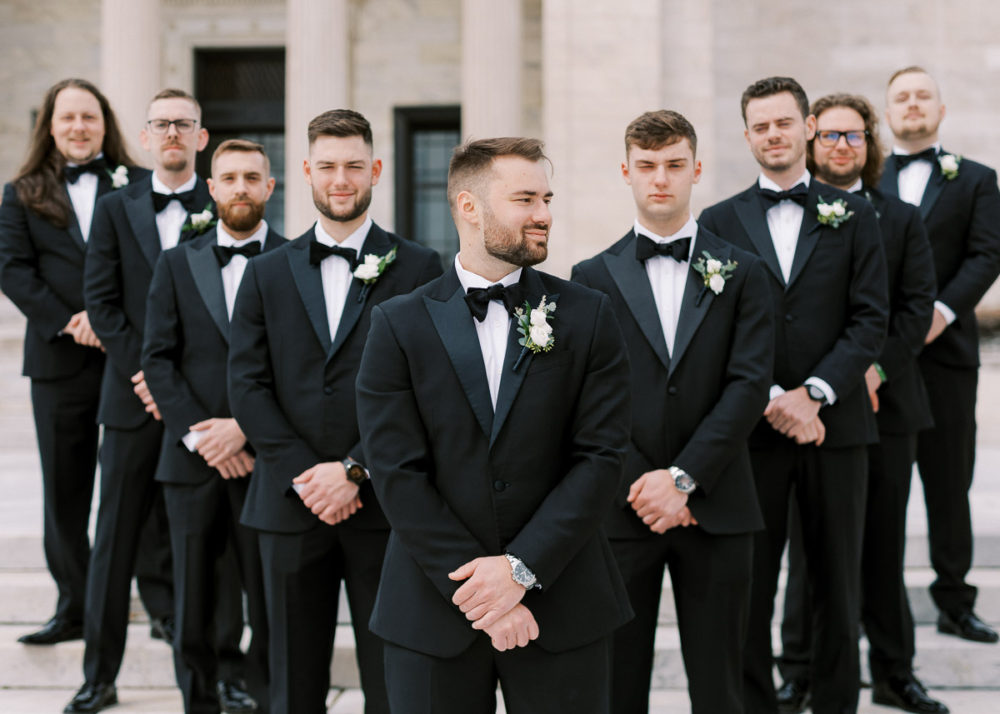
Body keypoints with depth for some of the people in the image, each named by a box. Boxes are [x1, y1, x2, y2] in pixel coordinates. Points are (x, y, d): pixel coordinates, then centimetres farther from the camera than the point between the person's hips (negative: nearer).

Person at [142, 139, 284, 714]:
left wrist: (246, 428, -13)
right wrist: (198, 433, -8)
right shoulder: (177, 265, 11)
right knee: (194, 603, 7)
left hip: (267, 459, -2)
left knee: (271, 603, 1)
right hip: (193, 463, 2)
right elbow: (158, 359, 5)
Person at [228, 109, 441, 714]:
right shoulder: (268, 274, 11)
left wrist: (355, 471, -12)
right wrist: (303, 476, -8)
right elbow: (248, 386, 3)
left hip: (383, 507, -2)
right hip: (291, 505, 3)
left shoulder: (418, 268, 2)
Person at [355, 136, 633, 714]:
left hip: (562, 606, 1)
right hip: (432, 611, 0)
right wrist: (476, 590, -12)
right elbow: (398, 473, -6)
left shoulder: (589, 316, 3)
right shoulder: (400, 326, 0)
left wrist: (521, 568, -12)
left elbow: (602, 456, -4)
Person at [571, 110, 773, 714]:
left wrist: (683, 478, -13)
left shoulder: (741, 273, 7)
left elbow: (749, 384, -4)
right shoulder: (593, 277, 7)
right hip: (622, 507, 0)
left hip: (715, 506, 0)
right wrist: (639, 483, -11)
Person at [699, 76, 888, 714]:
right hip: (751, 429, 0)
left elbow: (871, 319, -1)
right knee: (749, 586, 3)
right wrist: (770, 399, -12)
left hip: (836, 424, 1)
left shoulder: (853, 216, 7)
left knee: (838, 583, 8)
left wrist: (814, 393, -12)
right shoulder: (720, 222, 6)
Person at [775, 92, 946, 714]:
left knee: (884, 545, 9)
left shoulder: (903, 220, 10)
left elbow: (917, 306, 2)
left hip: (886, 402, 2)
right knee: (810, 545, 2)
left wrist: (876, 369, -12)